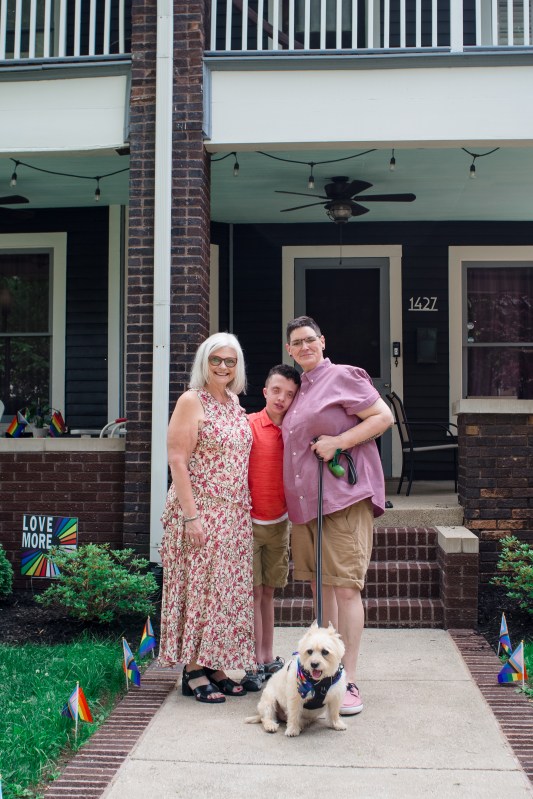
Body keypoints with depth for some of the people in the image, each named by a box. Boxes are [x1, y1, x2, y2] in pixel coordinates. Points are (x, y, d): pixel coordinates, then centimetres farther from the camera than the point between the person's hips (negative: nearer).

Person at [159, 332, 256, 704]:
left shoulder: (235, 402, 13)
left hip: (235, 516, 7)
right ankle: (193, 672, 9)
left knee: (228, 589, 10)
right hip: (200, 511, -7)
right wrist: (191, 515, -19)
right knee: (198, 586, -1)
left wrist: (246, 510, 15)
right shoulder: (192, 400, -9)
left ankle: (215, 666, 21)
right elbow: (177, 460, -14)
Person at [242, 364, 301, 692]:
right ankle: (256, 663, 8)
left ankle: (269, 658, 22)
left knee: (268, 591, 13)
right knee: (253, 592, 0)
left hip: (279, 522, 5)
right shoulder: (248, 425, -10)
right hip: (249, 521, -5)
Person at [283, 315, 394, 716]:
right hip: (305, 500, 8)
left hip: (343, 498, -8)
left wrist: (339, 442, -18)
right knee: (319, 585, 13)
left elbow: (384, 416, -10)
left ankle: (349, 682, -4)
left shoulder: (343, 376, -4)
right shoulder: (301, 389, 20)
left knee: (345, 588, -9)